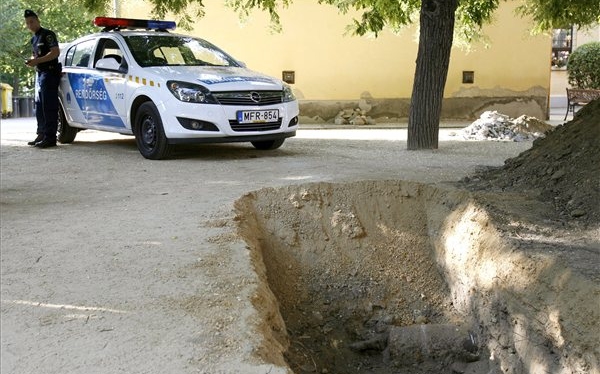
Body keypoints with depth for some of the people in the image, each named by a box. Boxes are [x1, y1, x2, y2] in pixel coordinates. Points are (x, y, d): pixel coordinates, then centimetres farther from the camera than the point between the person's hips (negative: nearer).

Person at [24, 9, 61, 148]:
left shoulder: (47, 34, -7)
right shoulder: (34, 38, 20)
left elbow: (55, 52, -17)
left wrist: (37, 61, -20)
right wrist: (31, 61, 7)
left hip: (50, 73, -10)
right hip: (40, 74, 10)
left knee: (49, 107, -12)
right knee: (39, 107, 11)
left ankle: (50, 138, -13)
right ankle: (42, 135, 18)